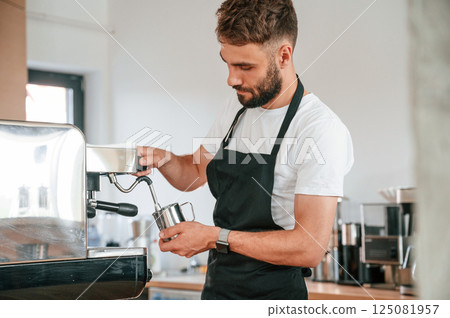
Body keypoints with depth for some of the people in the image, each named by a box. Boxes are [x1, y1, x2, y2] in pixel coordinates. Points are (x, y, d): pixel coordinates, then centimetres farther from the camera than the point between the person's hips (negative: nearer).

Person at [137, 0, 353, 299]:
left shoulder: (322, 129, -21)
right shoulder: (236, 109, 3)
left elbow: (310, 247, -24)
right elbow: (195, 172, 16)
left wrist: (216, 238, -26)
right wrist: (162, 159, -5)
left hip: (274, 294, -7)